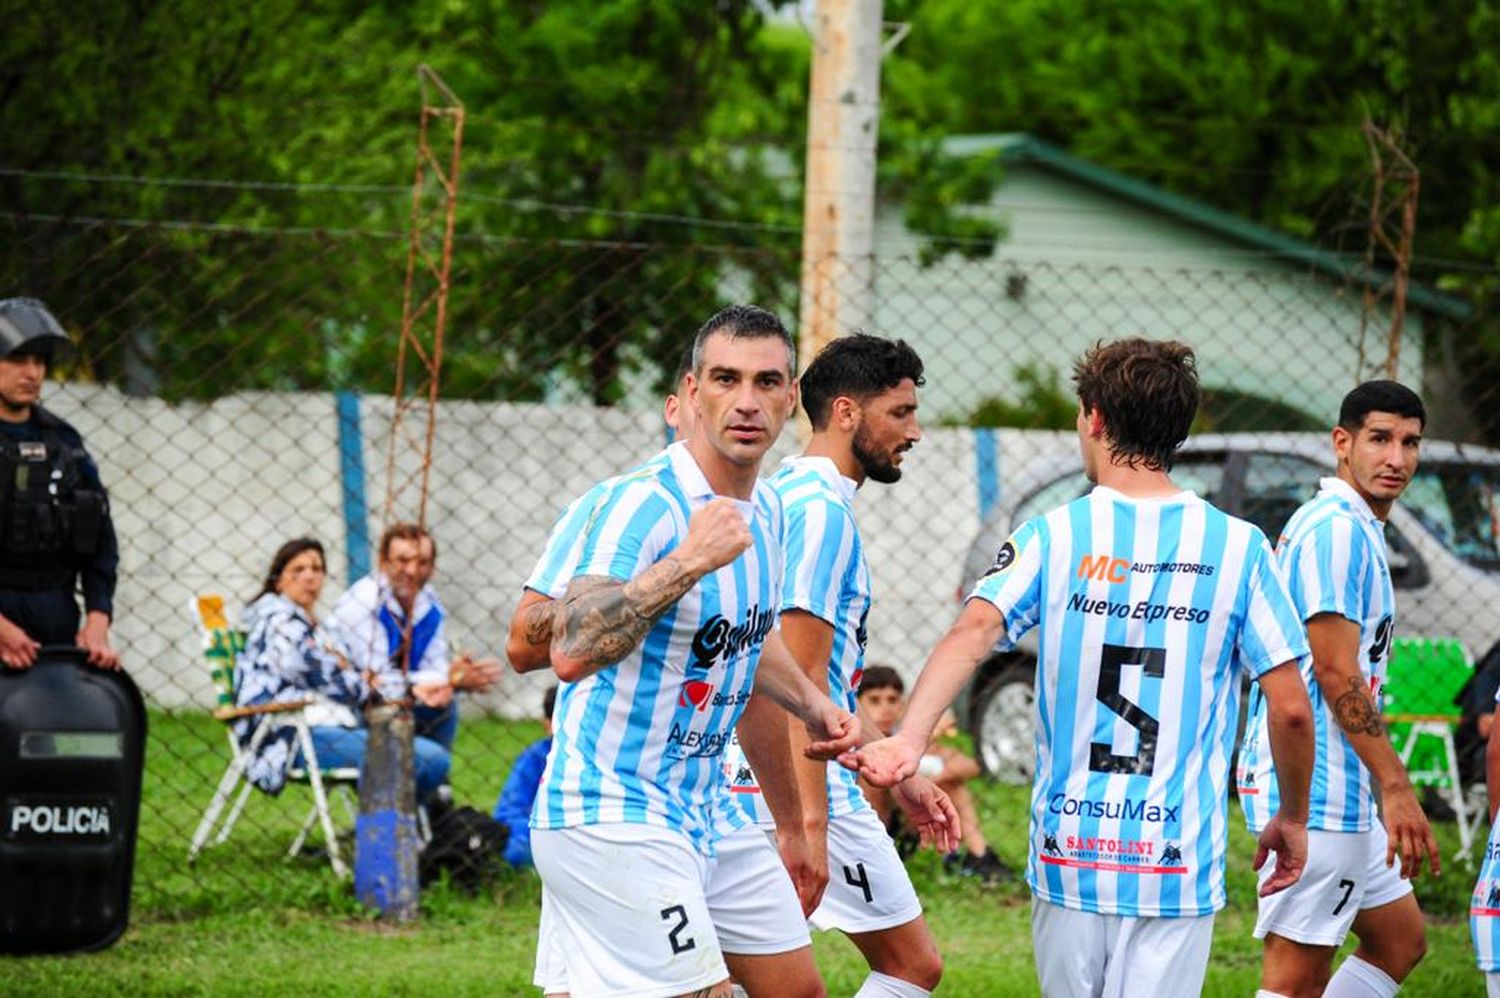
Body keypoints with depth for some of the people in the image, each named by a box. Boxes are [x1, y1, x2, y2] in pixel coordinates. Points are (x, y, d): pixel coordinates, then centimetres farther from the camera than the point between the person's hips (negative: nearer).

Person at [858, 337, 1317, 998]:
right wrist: (1293, 819, 13)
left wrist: (909, 740, -32)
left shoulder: (1052, 536, -1)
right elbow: (1291, 709, -2)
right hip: (1178, 865, -1)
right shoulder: (1237, 546, -1)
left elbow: (973, 631, -19)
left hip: (1069, 850, 1)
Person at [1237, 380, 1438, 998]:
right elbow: (1336, 672, -20)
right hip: (1316, 790, -11)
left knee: (1400, 940, 16)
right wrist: (1396, 787, -19)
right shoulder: (1339, 529, -15)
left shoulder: (1352, 527, 18)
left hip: (1338, 791, 11)